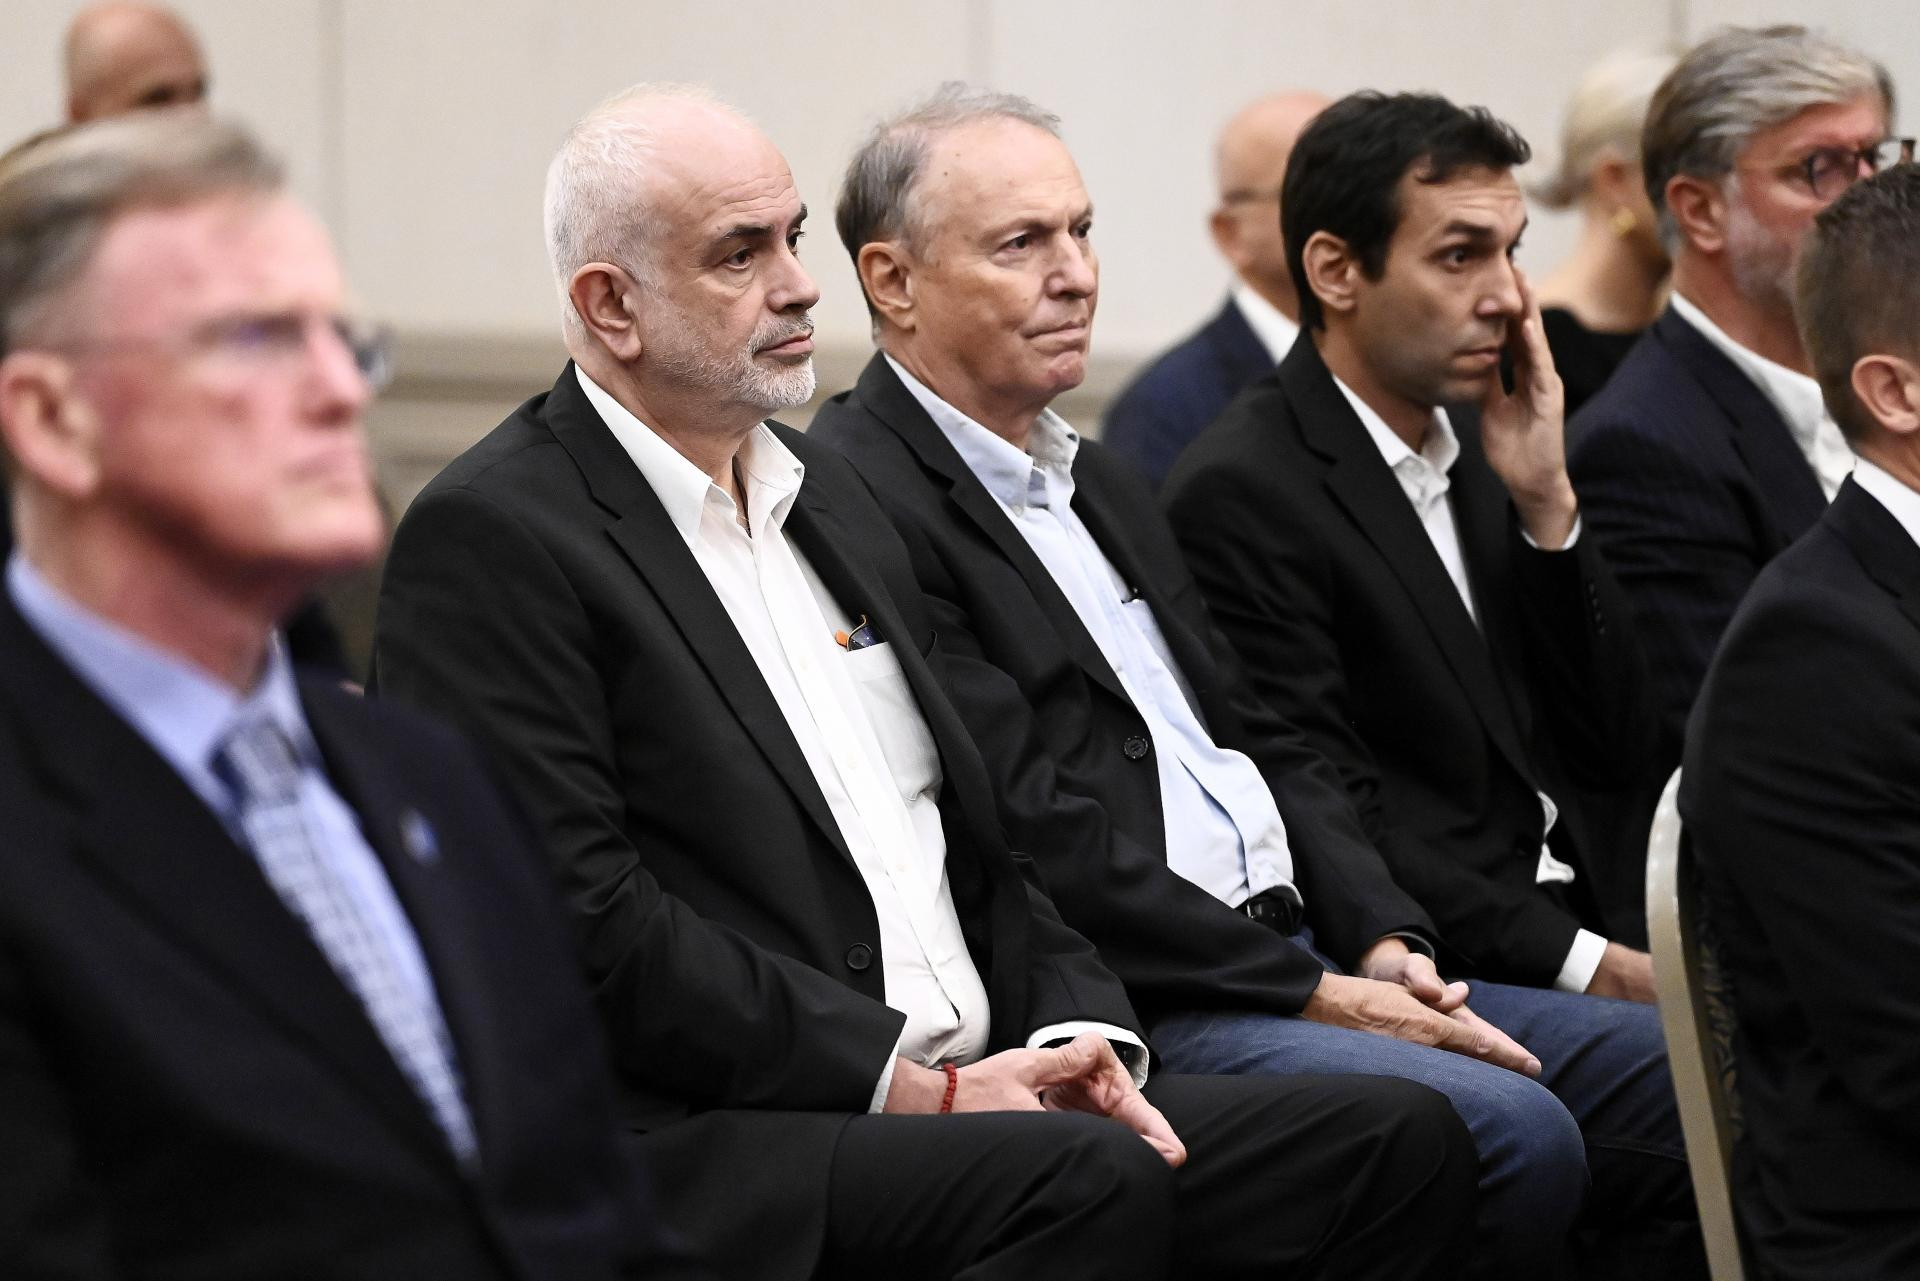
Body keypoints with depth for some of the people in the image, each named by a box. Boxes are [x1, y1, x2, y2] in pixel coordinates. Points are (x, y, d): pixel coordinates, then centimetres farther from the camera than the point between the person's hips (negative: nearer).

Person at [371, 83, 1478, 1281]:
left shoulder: (823, 487, 21)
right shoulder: (492, 539, -6)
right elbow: (590, 930, -15)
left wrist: (1078, 1035, 2)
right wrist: (912, 1085, -16)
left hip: (975, 1087, 9)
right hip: (709, 1146, -9)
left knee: (1401, 1140, -8)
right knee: (1092, 1183, -35)